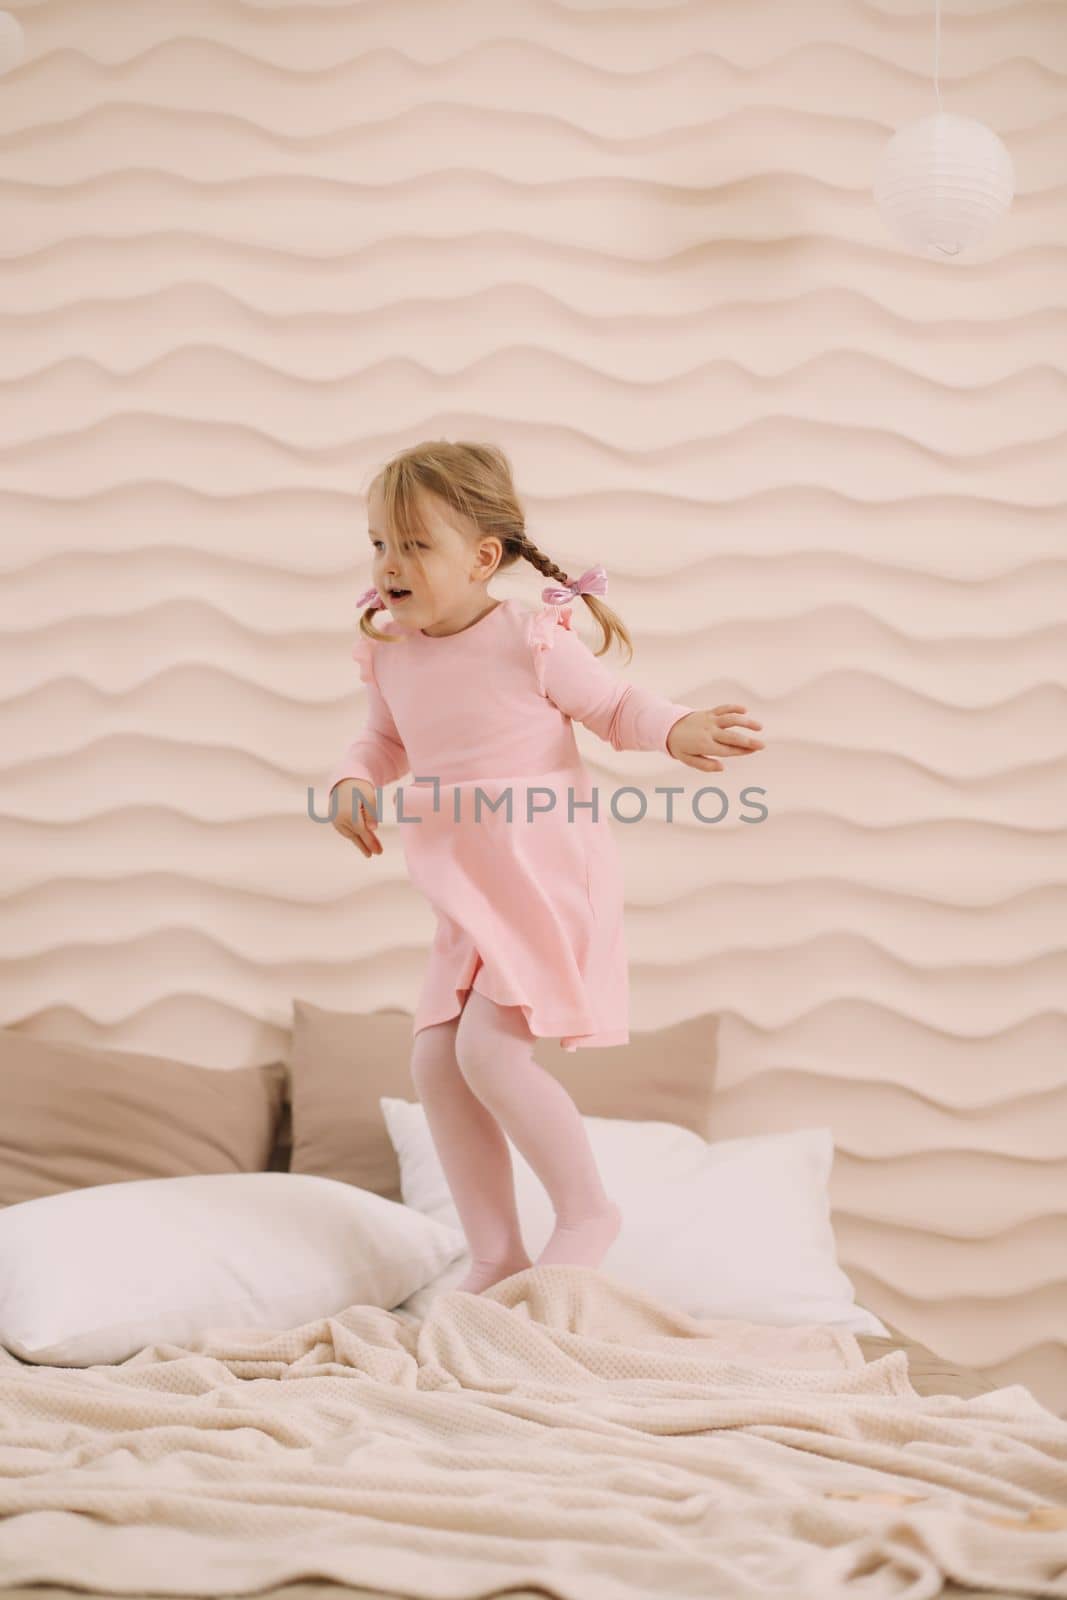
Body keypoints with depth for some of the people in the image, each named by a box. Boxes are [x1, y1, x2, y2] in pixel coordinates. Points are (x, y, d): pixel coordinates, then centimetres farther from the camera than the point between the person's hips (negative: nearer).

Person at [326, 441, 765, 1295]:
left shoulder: (530, 639, -13)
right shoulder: (394, 655, 5)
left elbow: (616, 706, -4)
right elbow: (384, 743, 20)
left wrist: (677, 729, -25)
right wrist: (354, 781, -3)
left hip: (550, 878, -7)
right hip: (469, 900, 8)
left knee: (488, 1048, -20)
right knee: (436, 1061, 2)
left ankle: (588, 1209, 1)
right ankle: (497, 1255, 14)